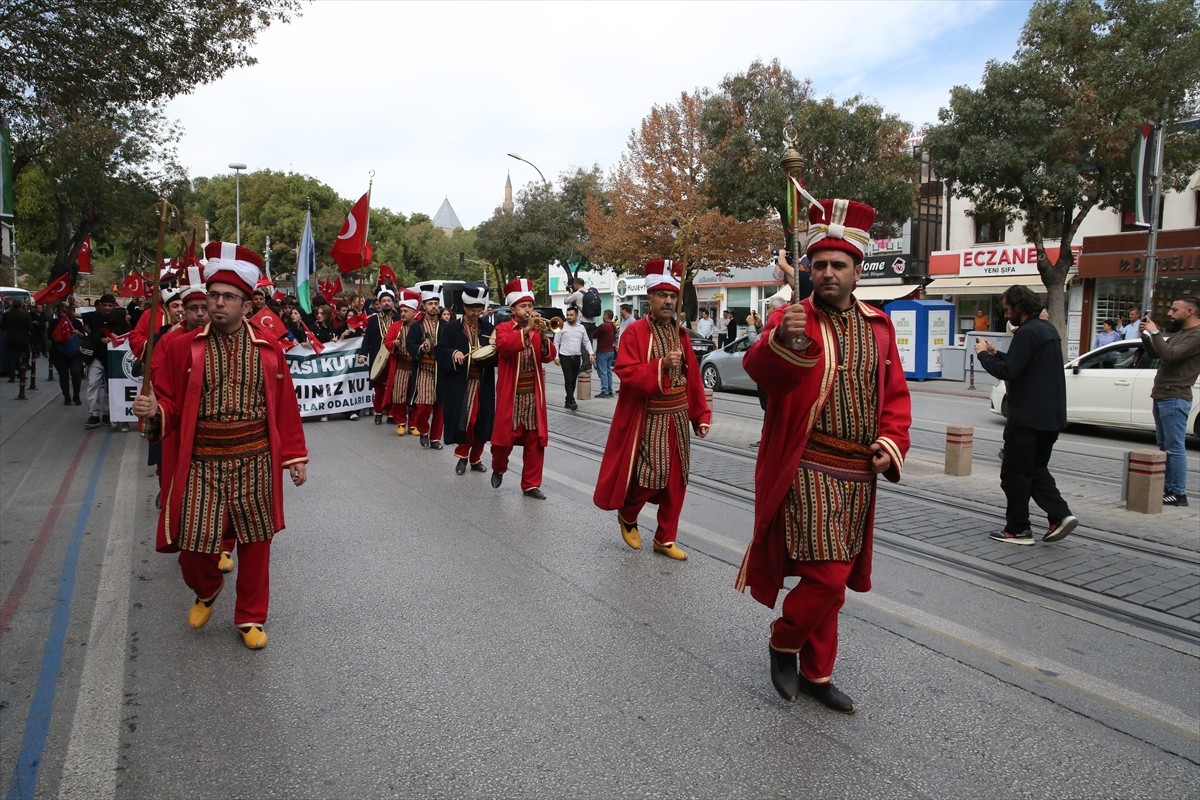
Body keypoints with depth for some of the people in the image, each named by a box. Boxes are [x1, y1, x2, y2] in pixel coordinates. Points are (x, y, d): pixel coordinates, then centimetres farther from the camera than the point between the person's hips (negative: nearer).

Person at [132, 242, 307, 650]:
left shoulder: (267, 349, 2)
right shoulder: (183, 347, 0)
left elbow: (285, 408, 5)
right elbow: (170, 405, 3)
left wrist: (295, 456, 5)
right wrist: (153, 412, -19)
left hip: (255, 465, 1)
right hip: (201, 467, 0)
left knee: (255, 544, 8)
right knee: (194, 547, 1)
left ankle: (251, 617, 29)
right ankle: (207, 591, 36)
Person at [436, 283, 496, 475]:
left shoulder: (489, 329, 9)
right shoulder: (450, 328, 1)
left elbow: (497, 354, 8)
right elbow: (440, 352, -2)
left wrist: (490, 354, -13)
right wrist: (453, 354, -20)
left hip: (483, 384, 3)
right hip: (459, 385, -2)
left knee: (481, 421, 5)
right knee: (462, 421, -3)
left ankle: (475, 458, 19)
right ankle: (463, 456, 16)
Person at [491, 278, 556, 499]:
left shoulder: (537, 331, 9)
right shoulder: (503, 328, -2)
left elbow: (549, 356, -5)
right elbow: (504, 345, -25)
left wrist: (543, 335, -21)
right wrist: (526, 329, -31)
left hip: (534, 395, 4)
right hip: (511, 395, -4)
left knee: (535, 440, 3)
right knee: (505, 436, 4)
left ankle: (531, 484, 13)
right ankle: (498, 469, 33)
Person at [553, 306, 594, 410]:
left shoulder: (581, 327, 6)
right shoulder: (562, 327, -4)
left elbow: (587, 342, 11)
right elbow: (556, 343, -1)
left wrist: (591, 353, -3)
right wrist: (556, 357, -7)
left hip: (577, 358, 4)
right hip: (565, 357, -4)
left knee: (573, 380, 10)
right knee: (568, 379, -12)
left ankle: (568, 401, 21)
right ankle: (572, 401, -11)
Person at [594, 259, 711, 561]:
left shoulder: (680, 333, 9)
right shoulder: (635, 332, -9)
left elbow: (693, 378, 10)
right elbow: (627, 374, -18)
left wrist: (701, 414, 5)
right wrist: (661, 365, -27)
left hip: (678, 417, 6)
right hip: (648, 419, -6)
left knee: (676, 480, 8)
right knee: (650, 475, -5)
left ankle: (665, 539, 21)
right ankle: (627, 515, 26)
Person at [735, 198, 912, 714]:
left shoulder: (878, 327, 10)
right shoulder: (792, 318, -7)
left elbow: (895, 395, 16)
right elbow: (760, 369, -28)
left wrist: (891, 443, 0)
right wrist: (783, 341, -49)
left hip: (859, 476, 6)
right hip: (808, 472, -6)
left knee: (829, 578, 15)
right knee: (828, 578, -11)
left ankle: (816, 675, 31)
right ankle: (783, 641, 19)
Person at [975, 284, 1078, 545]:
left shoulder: (1028, 333, -17)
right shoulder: (1048, 329, 15)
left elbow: (1007, 371, -22)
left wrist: (984, 354, -7)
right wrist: (995, 353, 15)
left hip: (1027, 417, -10)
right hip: (1051, 416, 10)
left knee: (1015, 474, 0)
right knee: (1037, 469, 19)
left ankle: (1017, 530, 5)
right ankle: (1060, 515, 8)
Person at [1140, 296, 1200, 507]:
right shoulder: (1179, 333, 18)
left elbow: (1169, 355, -25)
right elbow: (1155, 353, 23)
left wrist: (1155, 332, -16)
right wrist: (1146, 335, 7)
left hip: (1175, 399, -10)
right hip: (1161, 397, 10)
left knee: (1174, 448, -7)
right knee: (1164, 446, 14)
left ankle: (1178, 493, -3)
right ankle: (1167, 488, 20)